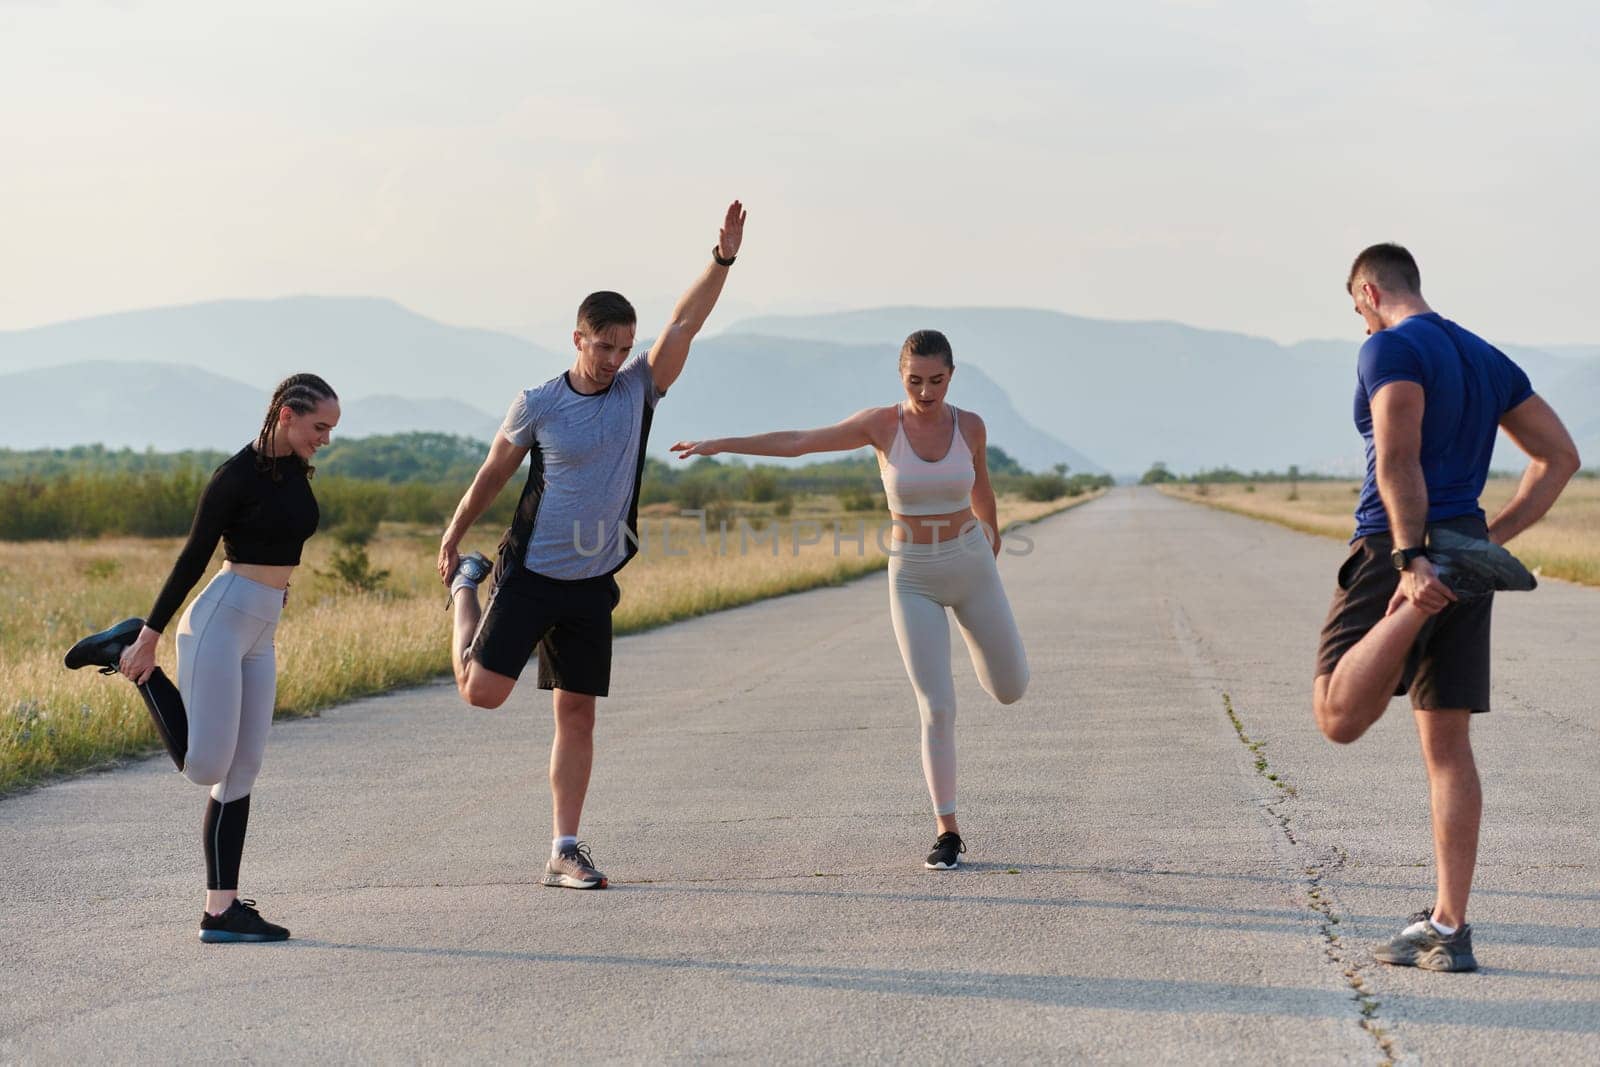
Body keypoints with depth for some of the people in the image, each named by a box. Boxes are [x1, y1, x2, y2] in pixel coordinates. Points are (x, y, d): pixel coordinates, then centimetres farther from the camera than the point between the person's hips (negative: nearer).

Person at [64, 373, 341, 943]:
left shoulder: (297, 471, 9)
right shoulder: (238, 475, -13)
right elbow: (193, 556, -12)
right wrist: (151, 635, -11)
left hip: (260, 633, 8)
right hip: (221, 620, -8)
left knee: (241, 773, 5)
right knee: (204, 765, -10)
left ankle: (222, 910, 5)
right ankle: (129, 652, 7)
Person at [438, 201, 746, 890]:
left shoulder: (638, 390, 1)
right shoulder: (538, 404, -7)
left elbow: (683, 325, -10)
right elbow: (494, 472, 6)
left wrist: (723, 259, -21)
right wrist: (452, 538, 14)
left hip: (592, 584, 3)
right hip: (529, 573, -3)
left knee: (577, 716, 3)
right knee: (483, 692, -6)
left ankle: (564, 850, 9)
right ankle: (466, 587, 26)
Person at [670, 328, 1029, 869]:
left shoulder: (970, 425, -6)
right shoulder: (881, 424, -12)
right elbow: (797, 442, -14)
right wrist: (723, 443, -23)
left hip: (970, 565, 2)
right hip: (912, 577, -2)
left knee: (1011, 690, 13)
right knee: (938, 709, -11)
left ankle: (972, 625, 46)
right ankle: (947, 832, 2)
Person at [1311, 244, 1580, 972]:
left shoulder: (1390, 350, -6)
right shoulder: (1487, 360, 18)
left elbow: (1399, 458, -19)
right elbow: (1560, 456, 17)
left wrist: (1410, 557, -24)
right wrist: (1495, 536, 13)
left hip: (1397, 554, -8)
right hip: (1464, 542, 8)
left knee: (1338, 716, -14)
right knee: (1447, 743, 7)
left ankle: (1426, 589, -31)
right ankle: (1449, 928, 6)